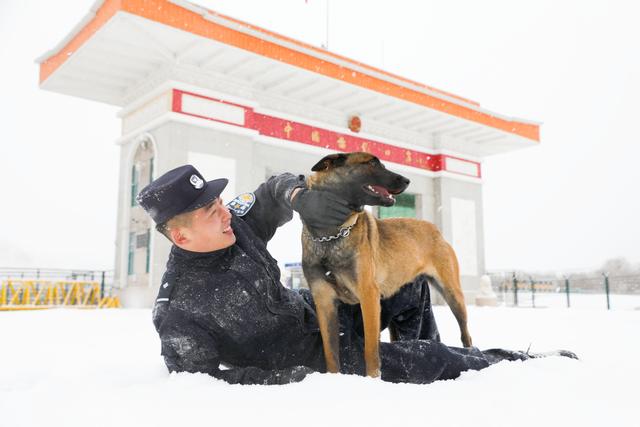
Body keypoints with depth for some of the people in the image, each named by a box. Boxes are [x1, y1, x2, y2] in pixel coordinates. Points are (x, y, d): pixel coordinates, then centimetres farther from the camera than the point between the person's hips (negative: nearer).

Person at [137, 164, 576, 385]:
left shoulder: (235, 225, -11)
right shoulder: (177, 311, -27)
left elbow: (275, 191, 0)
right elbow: (199, 379, -21)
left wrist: (301, 197, -26)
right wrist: (281, 379, -28)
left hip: (317, 309, 7)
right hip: (307, 358, -7)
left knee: (413, 284, 8)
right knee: (427, 361, -10)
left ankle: (424, 361, 31)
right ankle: (516, 363, 17)